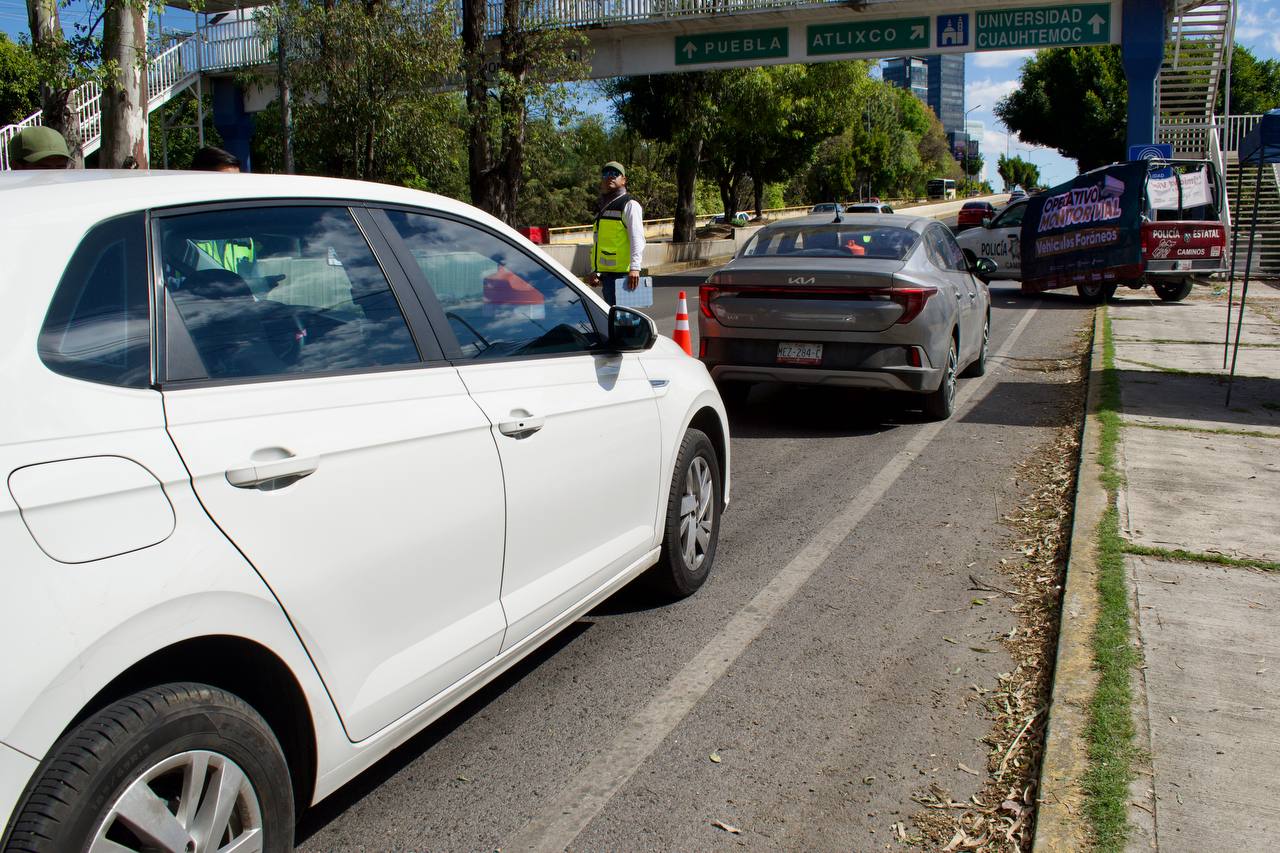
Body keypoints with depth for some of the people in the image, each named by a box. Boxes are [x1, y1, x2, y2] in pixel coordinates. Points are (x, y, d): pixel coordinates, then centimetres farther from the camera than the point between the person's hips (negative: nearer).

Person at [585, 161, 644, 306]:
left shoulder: (629, 205, -3)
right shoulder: (602, 208, 23)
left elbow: (637, 238, -13)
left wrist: (635, 268, -23)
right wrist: (594, 271, 23)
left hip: (621, 273, -9)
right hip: (605, 273, 9)